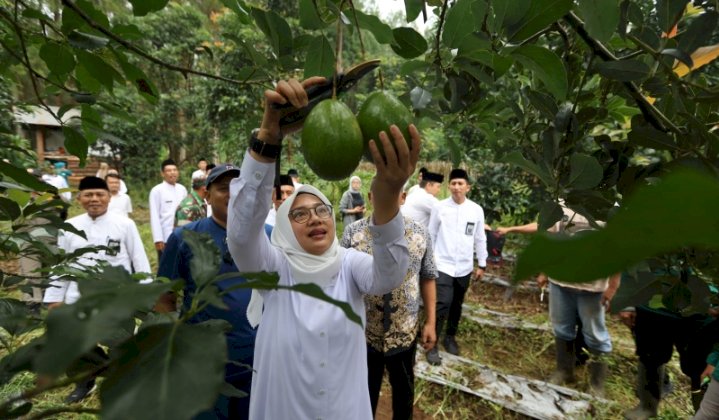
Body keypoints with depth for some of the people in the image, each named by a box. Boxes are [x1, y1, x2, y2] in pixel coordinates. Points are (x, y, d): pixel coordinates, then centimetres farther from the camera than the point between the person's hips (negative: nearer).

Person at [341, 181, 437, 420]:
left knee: (404, 388, 24)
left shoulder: (420, 234, -6)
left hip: (405, 332, 2)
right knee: (365, 389, 21)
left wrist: (430, 322, 1)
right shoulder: (352, 232, -11)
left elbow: (427, 279, 1)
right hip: (362, 331, -1)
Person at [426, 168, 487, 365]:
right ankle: (432, 345, 5)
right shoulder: (439, 207, -7)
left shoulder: (476, 210, -1)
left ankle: (450, 337, 37)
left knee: (457, 305, 16)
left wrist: (482, 264, 9)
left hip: (464, 267, 3)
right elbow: (431, 235, 1)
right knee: (443, 303, -10)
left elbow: (480, 239, 7)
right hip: (443, 265, -3)